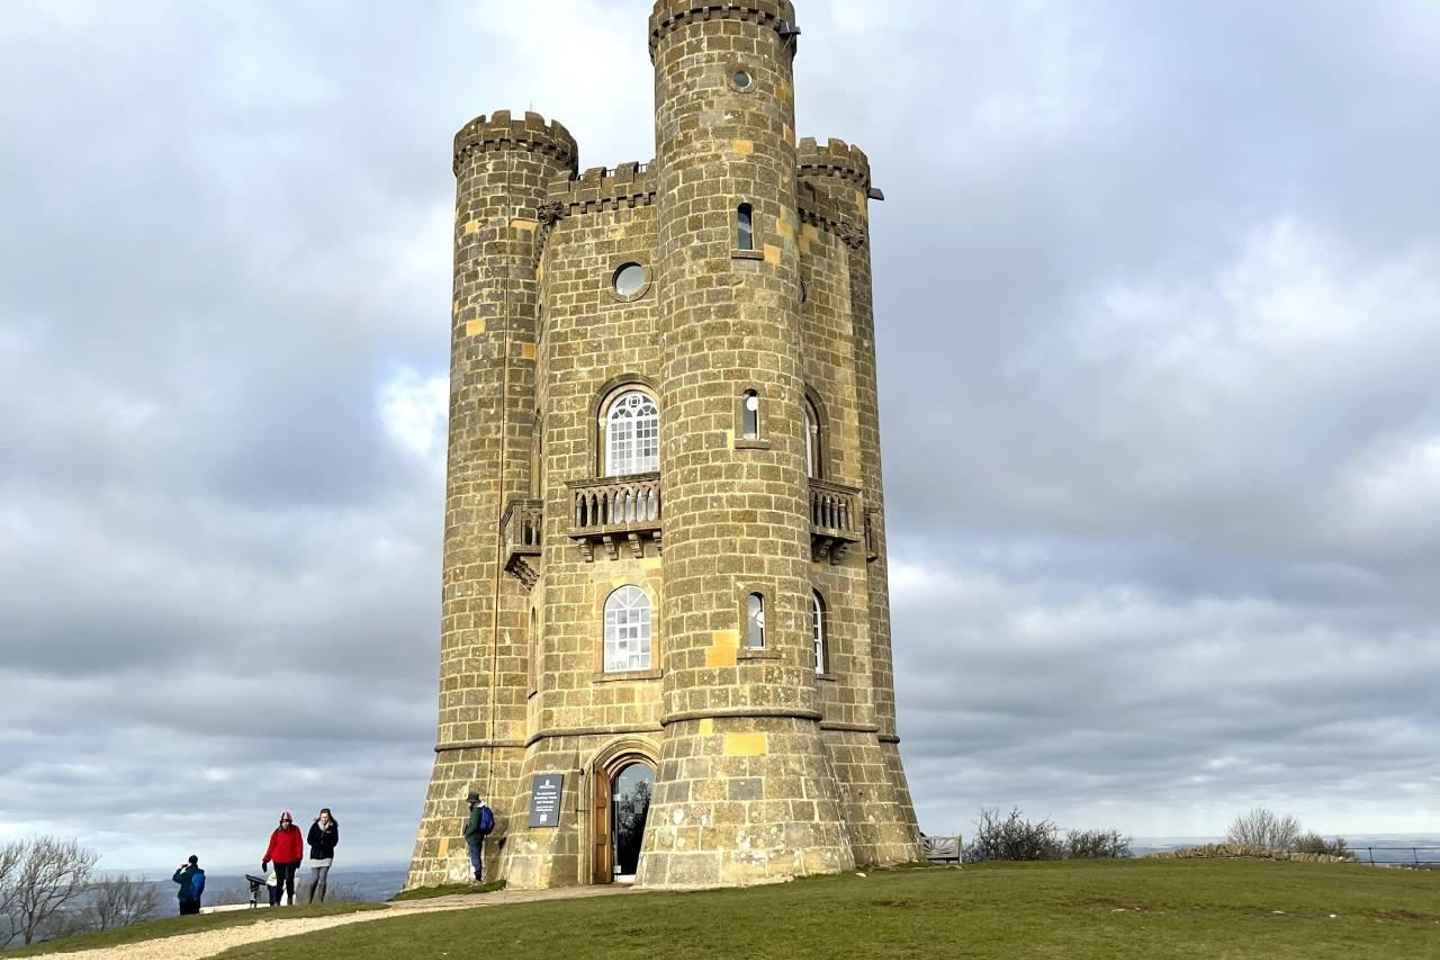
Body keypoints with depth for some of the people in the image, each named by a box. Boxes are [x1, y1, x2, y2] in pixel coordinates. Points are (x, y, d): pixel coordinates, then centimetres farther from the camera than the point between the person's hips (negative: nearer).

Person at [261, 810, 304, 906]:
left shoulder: (295, 830, -1)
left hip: (291, 861, 0)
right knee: (279, 882, -2)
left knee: (289, 880, -2)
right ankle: (276, 902, 0)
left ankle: (290, 898, 14)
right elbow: (271, 847, 2)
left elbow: (299, 844, 0)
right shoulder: (276, 833, -1)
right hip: (278, 861, 0)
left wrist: (298, 858, -6)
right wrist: (265, 860, -1)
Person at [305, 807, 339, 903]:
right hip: (315, 856, 0)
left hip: (327, 856, 0)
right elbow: (309, 840, -2)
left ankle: (321, 901, -2)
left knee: (322, 879, -6)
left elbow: (334, 842, -3)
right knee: (314, 879, 0)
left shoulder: (333, 827, -1)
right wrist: (319, 845, -14)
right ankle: (310, 900, 17)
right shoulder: (315, 826, -1)